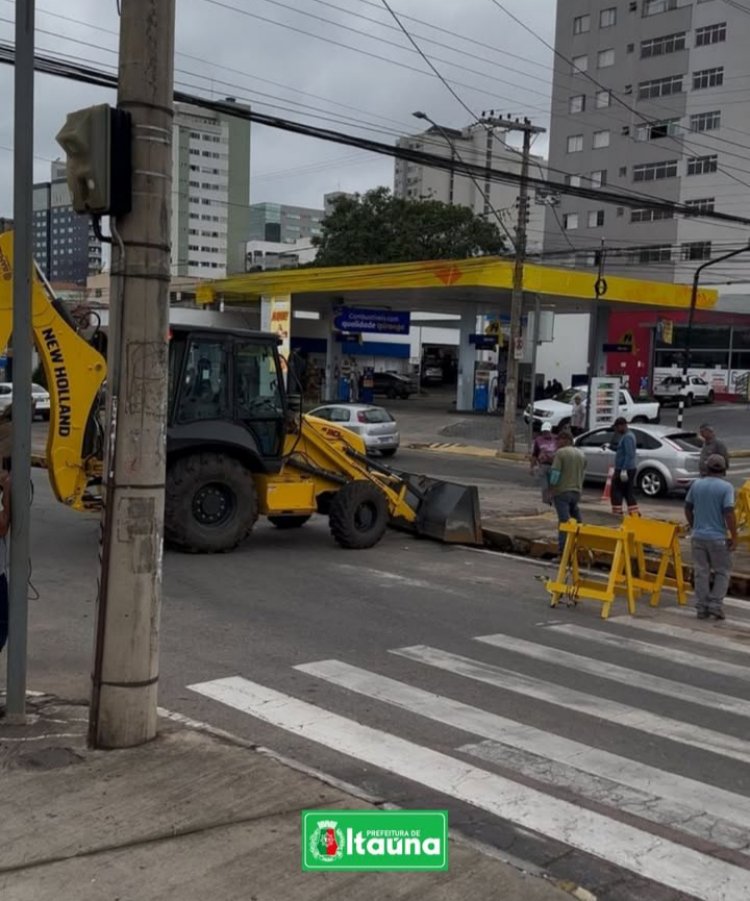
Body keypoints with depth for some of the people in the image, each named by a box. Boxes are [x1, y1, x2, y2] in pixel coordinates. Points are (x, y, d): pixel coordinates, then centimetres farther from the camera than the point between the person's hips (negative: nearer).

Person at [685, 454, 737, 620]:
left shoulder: (696, 485, 4)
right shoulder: (726, 487, -11)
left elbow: (688, 508, 12)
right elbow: (729, 513, -17)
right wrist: (734, 536, -9)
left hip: (698, 536, 4)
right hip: (717, 537, -4)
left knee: (701, 572, 9)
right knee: (722, 572, 10)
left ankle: (702, 608, 11)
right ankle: (715, 605, 4)